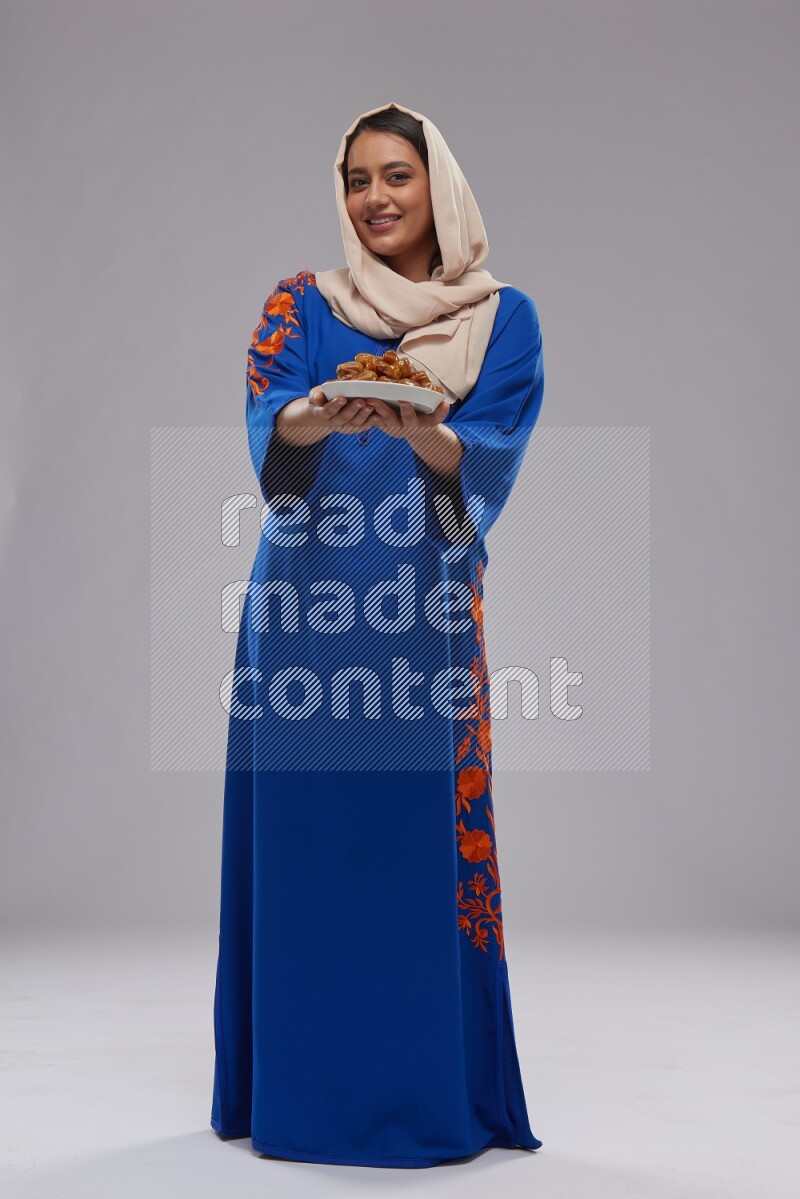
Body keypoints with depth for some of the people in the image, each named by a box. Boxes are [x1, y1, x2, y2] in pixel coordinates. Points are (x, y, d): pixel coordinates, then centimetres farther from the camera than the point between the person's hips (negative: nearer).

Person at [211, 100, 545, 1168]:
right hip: (305, 605, 1)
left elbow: (491, 453, -5)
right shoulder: (302, 306, 11)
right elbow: (269, 427, -7)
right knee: (304, 831, 1)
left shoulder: (503, 318, 10)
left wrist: (419, 431, -26)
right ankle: (300, 1088, 14)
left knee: (427, 832, -1)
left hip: (429, 608, 0)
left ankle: (434, 1091, 13)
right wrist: (314, 417, -30)